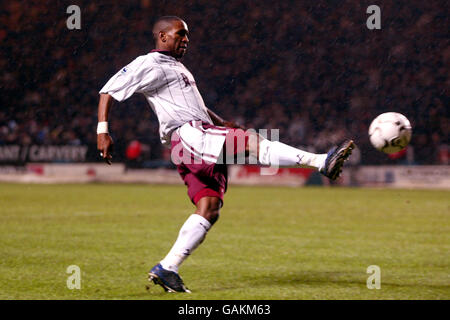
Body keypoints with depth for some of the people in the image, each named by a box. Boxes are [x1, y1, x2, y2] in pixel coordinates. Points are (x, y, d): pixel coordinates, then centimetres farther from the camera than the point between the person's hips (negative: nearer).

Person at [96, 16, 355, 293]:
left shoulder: (177, 67, 32)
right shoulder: (149, 65, 2)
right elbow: (109, 92, -3)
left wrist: (221, 123, 26)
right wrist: (102, 132, -14)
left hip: (202, 141, 10)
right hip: (186, 134, -10)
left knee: (209, 209, -1)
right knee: (252, 142, -23)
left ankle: (166, 269, -1)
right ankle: (322, 162, -31)